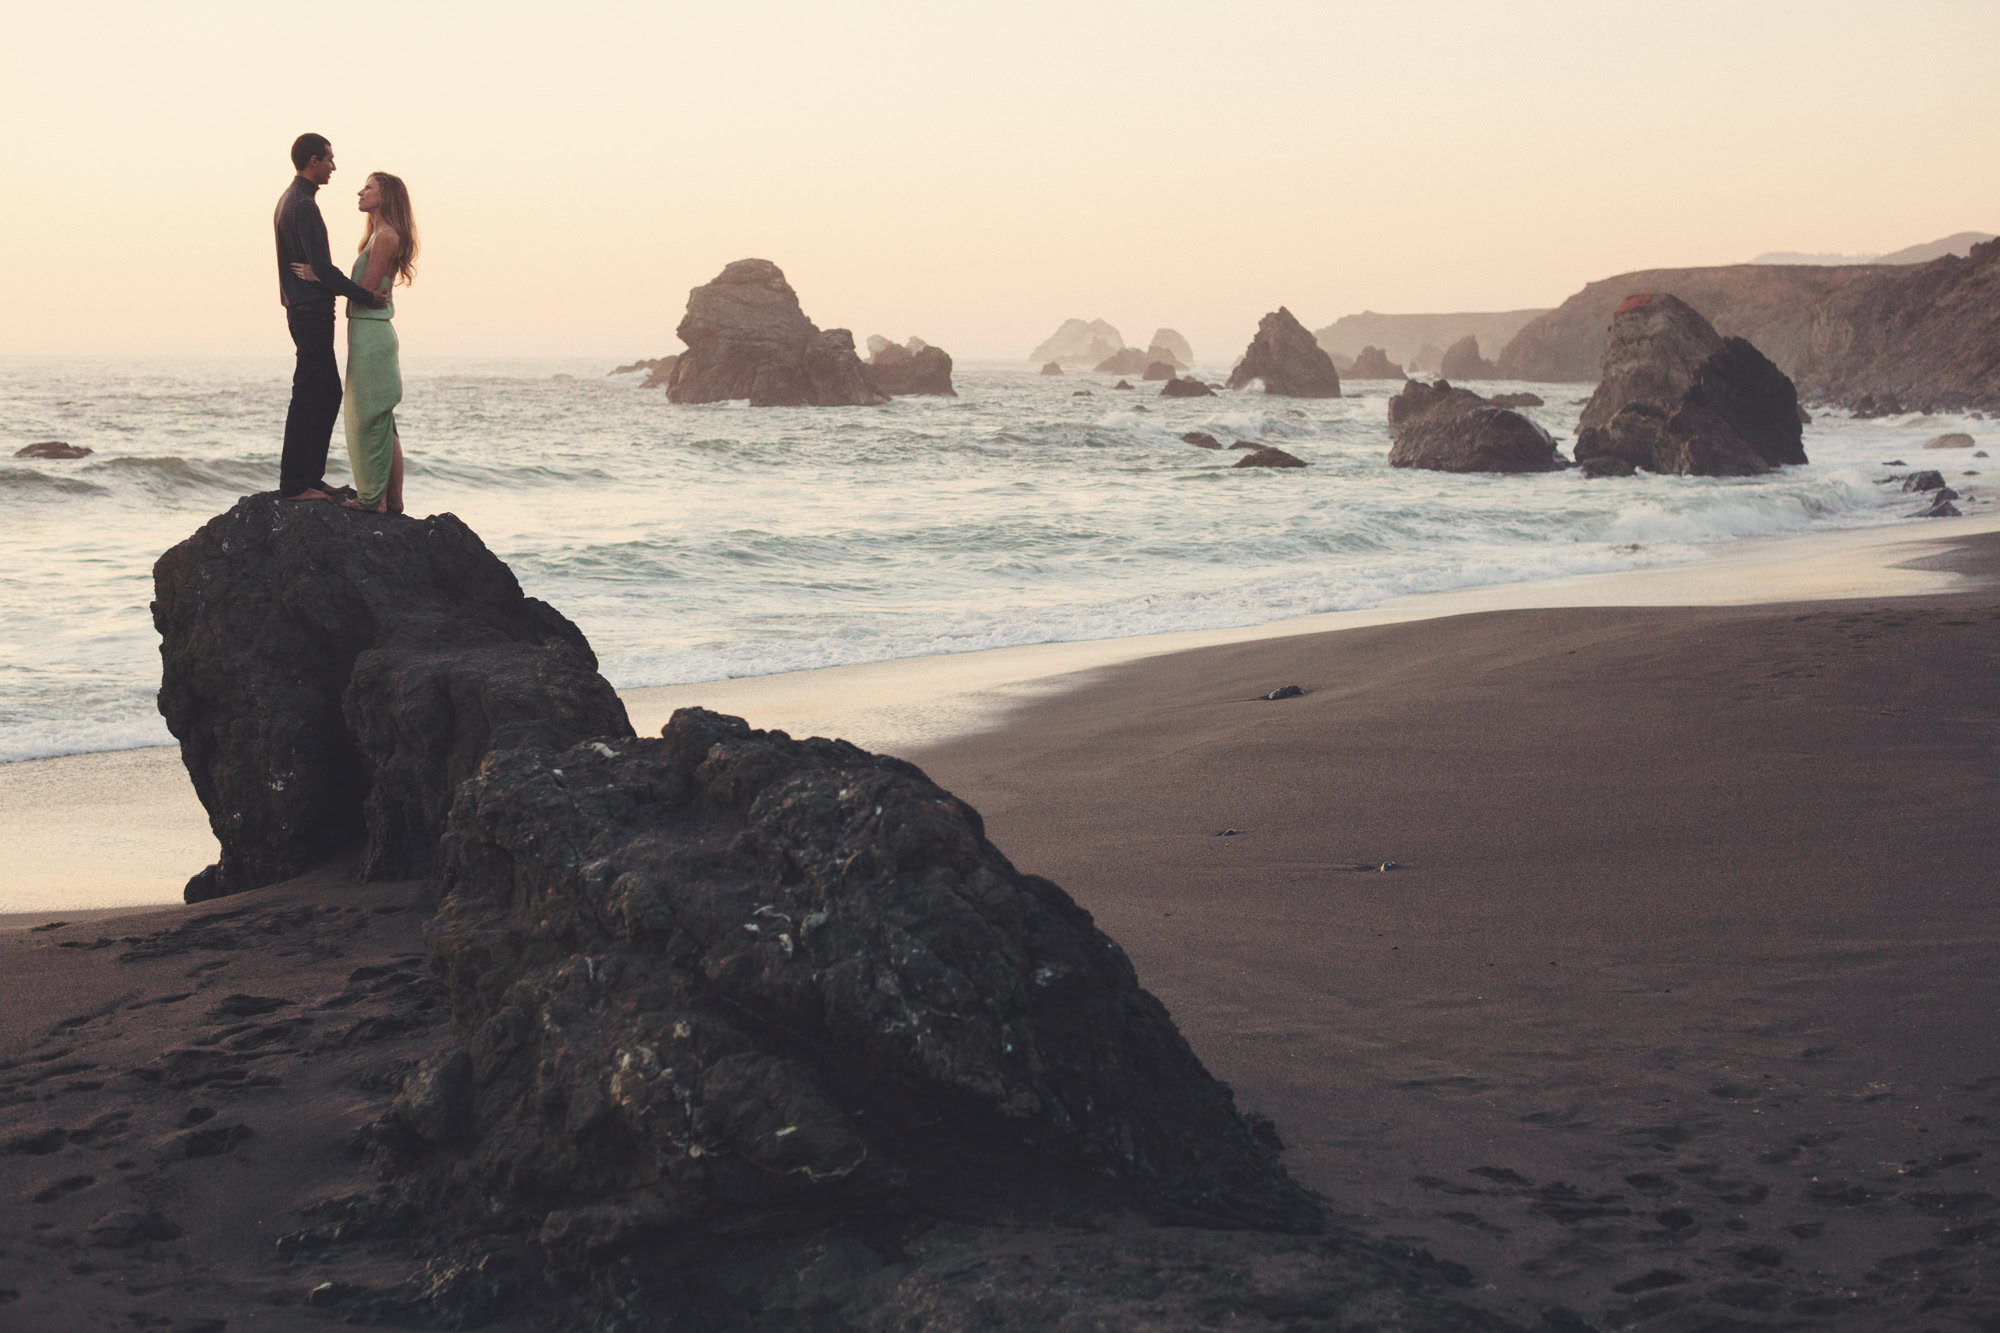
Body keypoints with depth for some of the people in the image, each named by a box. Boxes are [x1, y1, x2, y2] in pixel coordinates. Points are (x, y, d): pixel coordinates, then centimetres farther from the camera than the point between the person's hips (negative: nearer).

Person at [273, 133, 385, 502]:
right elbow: (322, 267, -22)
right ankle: (294, 484, -6)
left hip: (305, 309, 11)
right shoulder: (303, 205, -17)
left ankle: (310, 476, 19)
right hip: (312, 312, -11)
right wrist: (366, 297, -16)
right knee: (307, 397, -8)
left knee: (329, 393, 15)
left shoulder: (289, 200, 16)